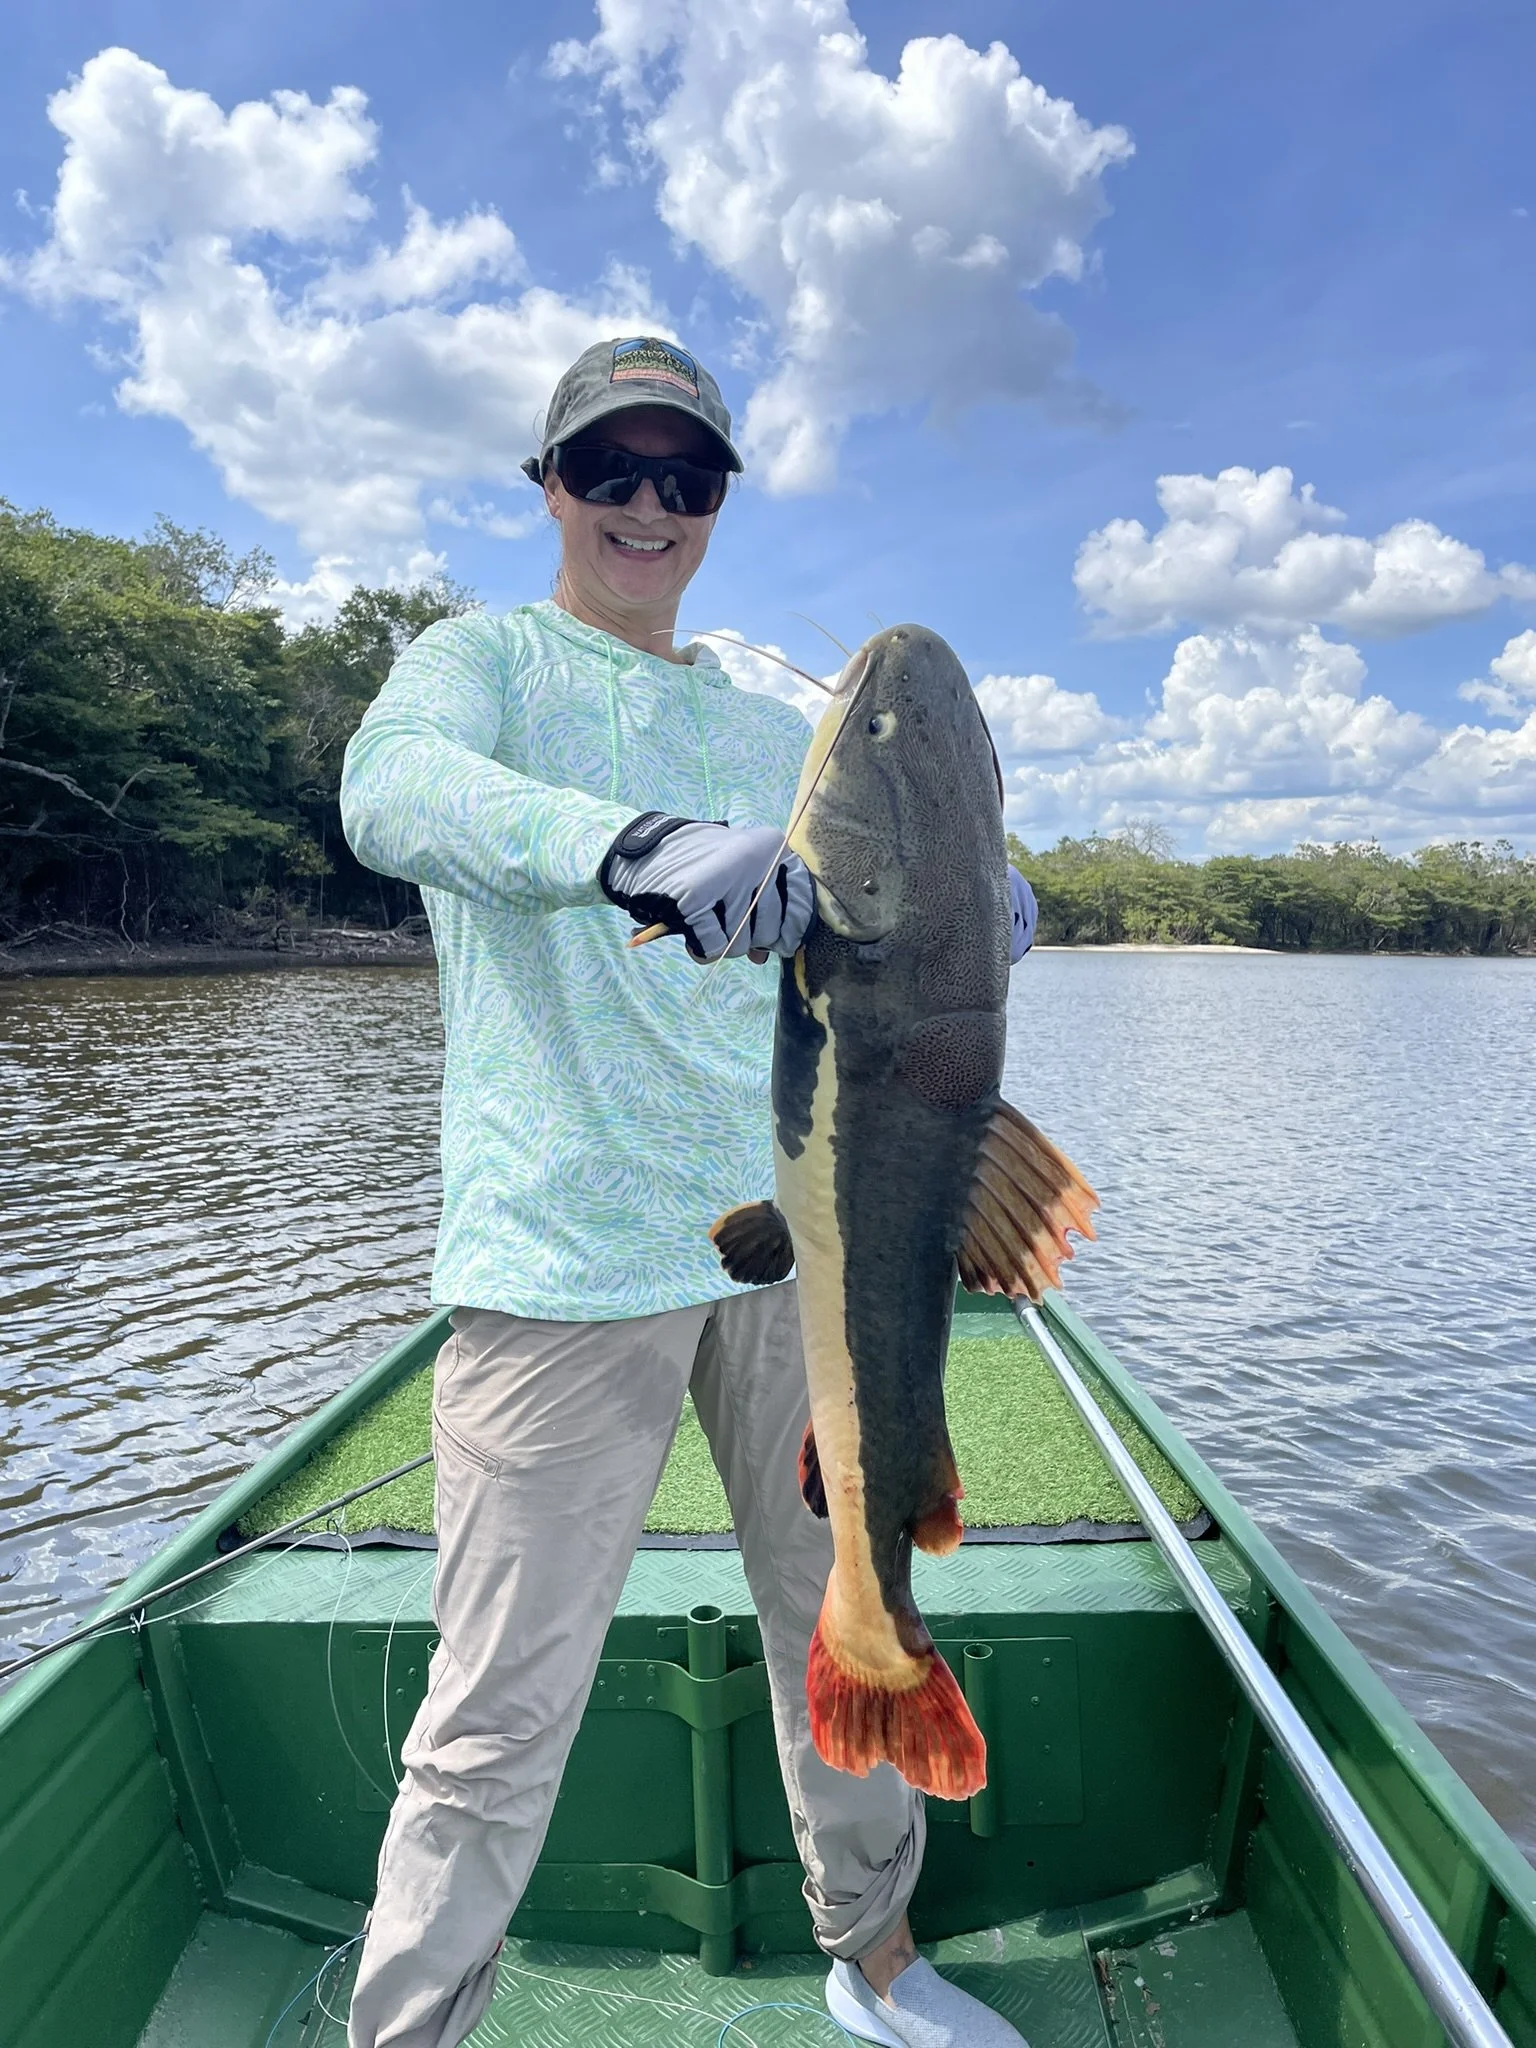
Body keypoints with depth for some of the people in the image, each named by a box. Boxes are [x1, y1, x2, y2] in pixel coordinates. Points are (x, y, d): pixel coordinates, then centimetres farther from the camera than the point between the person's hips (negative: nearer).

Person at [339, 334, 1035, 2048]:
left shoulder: (774, 732, 17)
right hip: (560, 1254, -5)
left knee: (844, 1617, 18)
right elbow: (396, 786, -21)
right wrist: (634, 849, -41)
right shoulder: (482, 659, 3)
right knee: (501, 1719, 0)